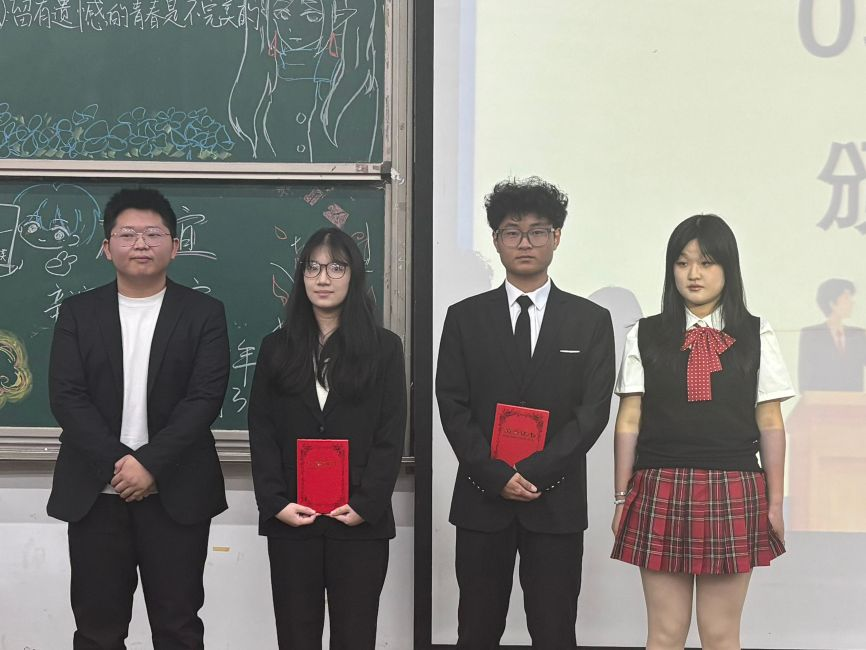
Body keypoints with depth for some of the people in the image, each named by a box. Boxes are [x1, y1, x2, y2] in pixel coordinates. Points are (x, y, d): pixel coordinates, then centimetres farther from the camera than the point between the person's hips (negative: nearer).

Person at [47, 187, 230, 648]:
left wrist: (150, 464, -17)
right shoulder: (78, 313, 7)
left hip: (176, 495, -1)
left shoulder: (204, 313, 2)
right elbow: (66, 397, -3)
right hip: (95, 494, 1)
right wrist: (118, 463, -15)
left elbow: (205, 398, -7)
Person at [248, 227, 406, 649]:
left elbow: (391, 435, -1)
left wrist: (366, 504, -11)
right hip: (290, 519, 1)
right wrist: (275, 502, -8)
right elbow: (261, 432, 4)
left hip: (360, 520, -1)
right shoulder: (276, 348, 9)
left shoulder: (384, 347, 4)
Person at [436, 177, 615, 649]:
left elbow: (593, 411, -2)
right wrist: (497, 476, -11)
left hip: (557, 501, 0)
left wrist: (534, 471, -13)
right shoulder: (465, 318, 7)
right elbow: (452, 406, 0)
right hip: (481, 500, 1)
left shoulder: (591, 321, 5)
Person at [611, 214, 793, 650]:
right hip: (661, 492, 0)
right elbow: (628, 423, 5)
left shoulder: (756, 337, 4)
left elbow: (771, 425, 6)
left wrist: (774, 503, 5)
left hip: (733, 494, 0)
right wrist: (622, 499, 5)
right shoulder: (644, 337, 4)